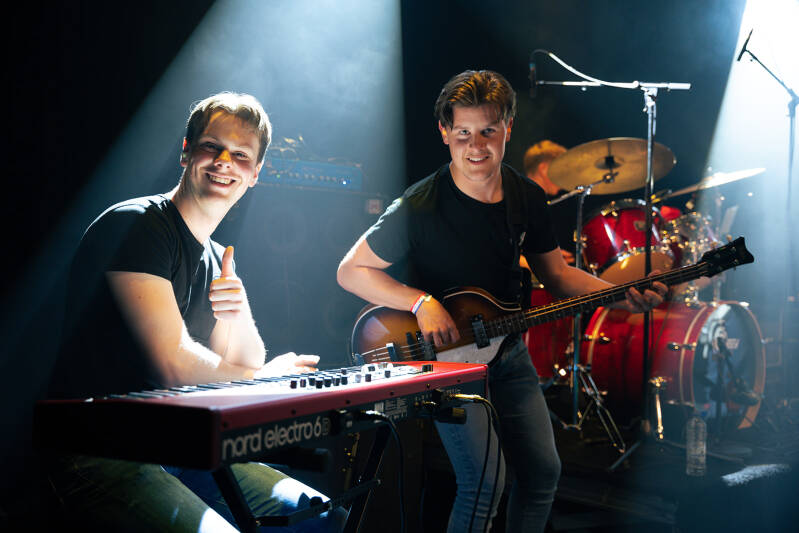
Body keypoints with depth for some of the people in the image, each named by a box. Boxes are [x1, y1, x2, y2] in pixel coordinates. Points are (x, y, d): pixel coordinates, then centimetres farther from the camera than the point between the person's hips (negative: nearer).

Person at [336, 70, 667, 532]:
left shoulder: (529, 198, -1)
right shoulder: (420, 207, -20)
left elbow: (557, 273, 8)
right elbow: (351, 270, -14)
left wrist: (622, 296, -8)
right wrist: (422, 302, -26)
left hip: (508, 352, 6)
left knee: (543, 471, 9)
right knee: (485, 482, -15)